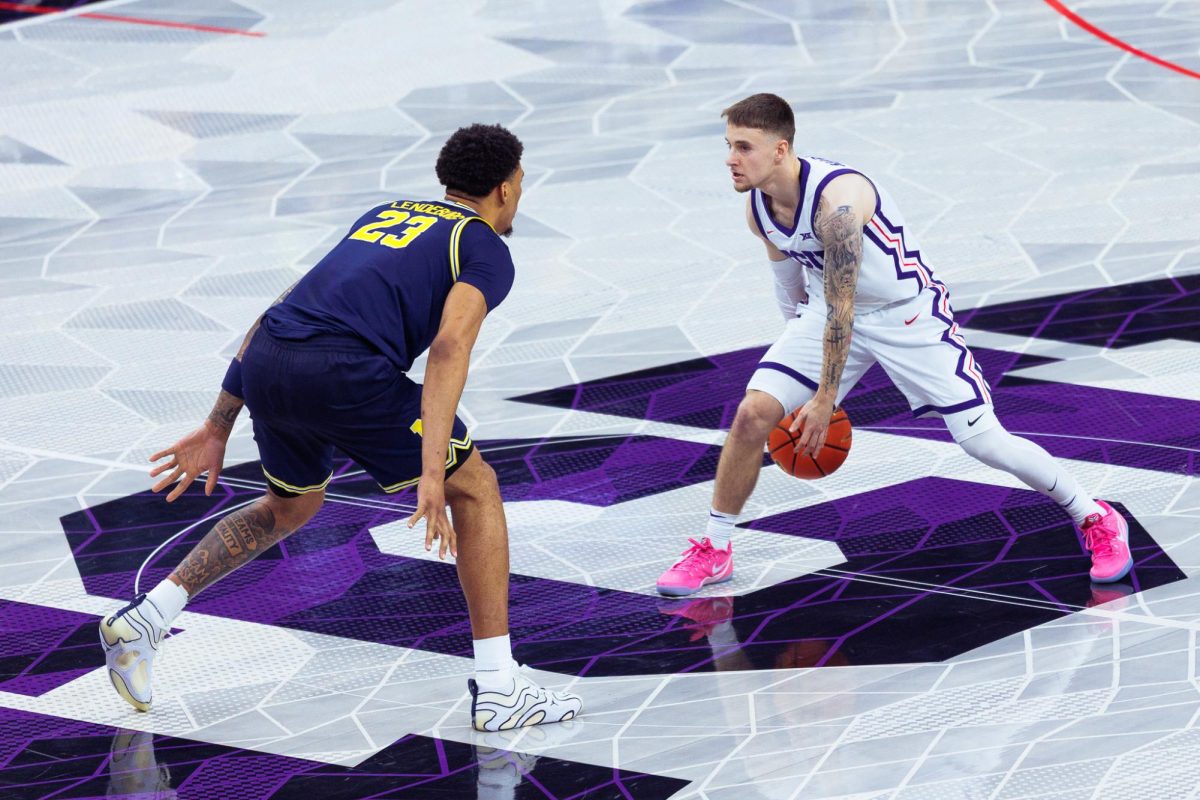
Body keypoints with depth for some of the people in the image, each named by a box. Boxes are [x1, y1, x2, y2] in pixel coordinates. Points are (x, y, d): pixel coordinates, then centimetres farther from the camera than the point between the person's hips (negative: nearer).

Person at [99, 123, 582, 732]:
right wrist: (431, 471, -18)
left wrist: (218, 428, 30)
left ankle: (143, 619, 25)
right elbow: (448, 348, -10)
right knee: (475, 490, 11)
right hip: (345, 371, -7)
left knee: (290, 508, 33)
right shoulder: (486, 250, 11)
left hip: (266, 363, 7)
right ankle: (498, 689, 7)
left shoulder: (384, 215, 33)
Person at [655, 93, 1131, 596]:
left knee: (982, 439, -8)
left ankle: (1094, 519, 11)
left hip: (907, 313, -6)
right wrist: (801, 348, 20)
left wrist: (825, 399, -23)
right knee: (753, 413, -11)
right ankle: (713, 551, 5)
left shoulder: (836, 199, -33)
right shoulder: (758, 208, -9)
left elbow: (841, 308, -28)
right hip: (831, 308, 6)